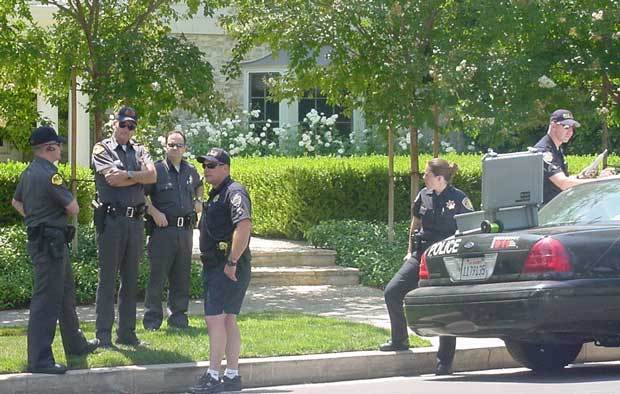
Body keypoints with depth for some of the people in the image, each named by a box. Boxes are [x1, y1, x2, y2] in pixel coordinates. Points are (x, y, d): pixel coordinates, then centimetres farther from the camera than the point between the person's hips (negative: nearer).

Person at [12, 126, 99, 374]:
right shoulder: (49, 175, -20)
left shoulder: (29, 173, 11)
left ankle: (75, 344, 37)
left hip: (44, 241, 10)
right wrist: (65, 207, 5)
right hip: (50, 244, -10)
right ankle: (39, 360, -11)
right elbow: (73, 209, -15)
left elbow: (16, 202, 26)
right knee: (46, 300, -10)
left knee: (66, 294, 22)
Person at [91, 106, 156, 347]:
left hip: (135, 220, 5)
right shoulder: (102, 149, 1)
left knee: (131, 280, 9)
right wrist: (139, 177, -4)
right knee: (107, 279, -3)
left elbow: (152, 176, -3)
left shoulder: (139, 151, 15)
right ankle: (103, 334, -1)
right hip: (111, 219, -5)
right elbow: (112, 179, -14)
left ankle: (127, 332, 15)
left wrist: (126, 175, -12)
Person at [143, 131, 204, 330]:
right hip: (162, 229, -5)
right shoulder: (157, 170, -4)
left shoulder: (191, 171, 13)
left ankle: (178, 317, 18)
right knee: (157, 276, -4)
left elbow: (199, 185, 36)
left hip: (185, 230, 5)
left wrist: (199, 201, 19)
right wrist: (154, 212, -15)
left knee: (182, 277, 9)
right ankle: (152, 319, 2)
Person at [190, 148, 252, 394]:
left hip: (229, 269, -10)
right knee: (228, 320, 11)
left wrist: (232, 262, -26)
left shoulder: (234, 193, -13)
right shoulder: (215, 195, 19)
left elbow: (244, 226, -26)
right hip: (214, 267, 10)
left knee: (215, 318, -13)